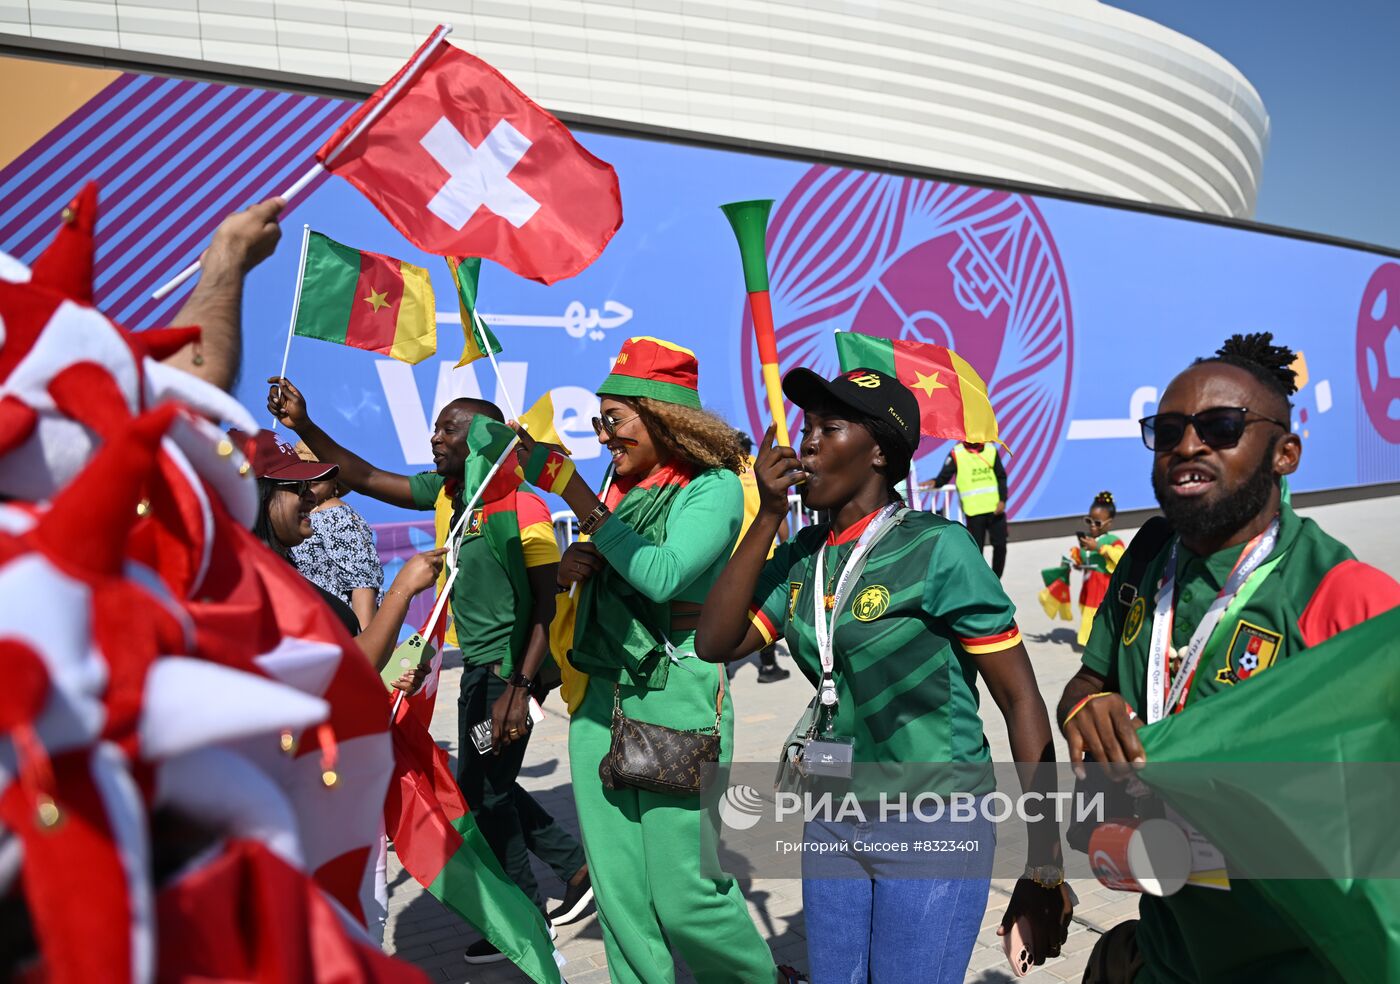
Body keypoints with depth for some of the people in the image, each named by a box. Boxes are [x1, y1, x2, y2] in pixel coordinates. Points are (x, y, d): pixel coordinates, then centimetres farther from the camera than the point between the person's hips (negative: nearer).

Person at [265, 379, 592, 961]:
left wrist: (518, 688, -23)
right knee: (484, 786, 18)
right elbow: (366, 478, 10)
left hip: (507, 670, -9)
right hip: (478, 667, 9)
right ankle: (576, 868, 34)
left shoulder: (521, 508, -18)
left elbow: (547, 607, -18)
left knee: (484, 794, 3)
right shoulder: (444, 492, 5)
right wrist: (303, 426, 0)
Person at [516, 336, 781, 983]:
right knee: (618, 892, 10)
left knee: (684, 894, 0)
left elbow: (662, 575, -21)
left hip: (677, 694, -6)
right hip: (602, 695, 7)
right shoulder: (621, 485, 12)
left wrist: (581, 501, -17)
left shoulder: (714, 486, -7)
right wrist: (576, 560, -4)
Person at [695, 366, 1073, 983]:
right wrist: (767, 516, -11)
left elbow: (1021, 702, -13)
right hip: (834, 824, 6)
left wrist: (1044, 868, -13)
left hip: (933, 831, -6)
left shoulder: (937, 549, -16)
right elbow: (715, 644, -7)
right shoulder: (803, 555, 2)